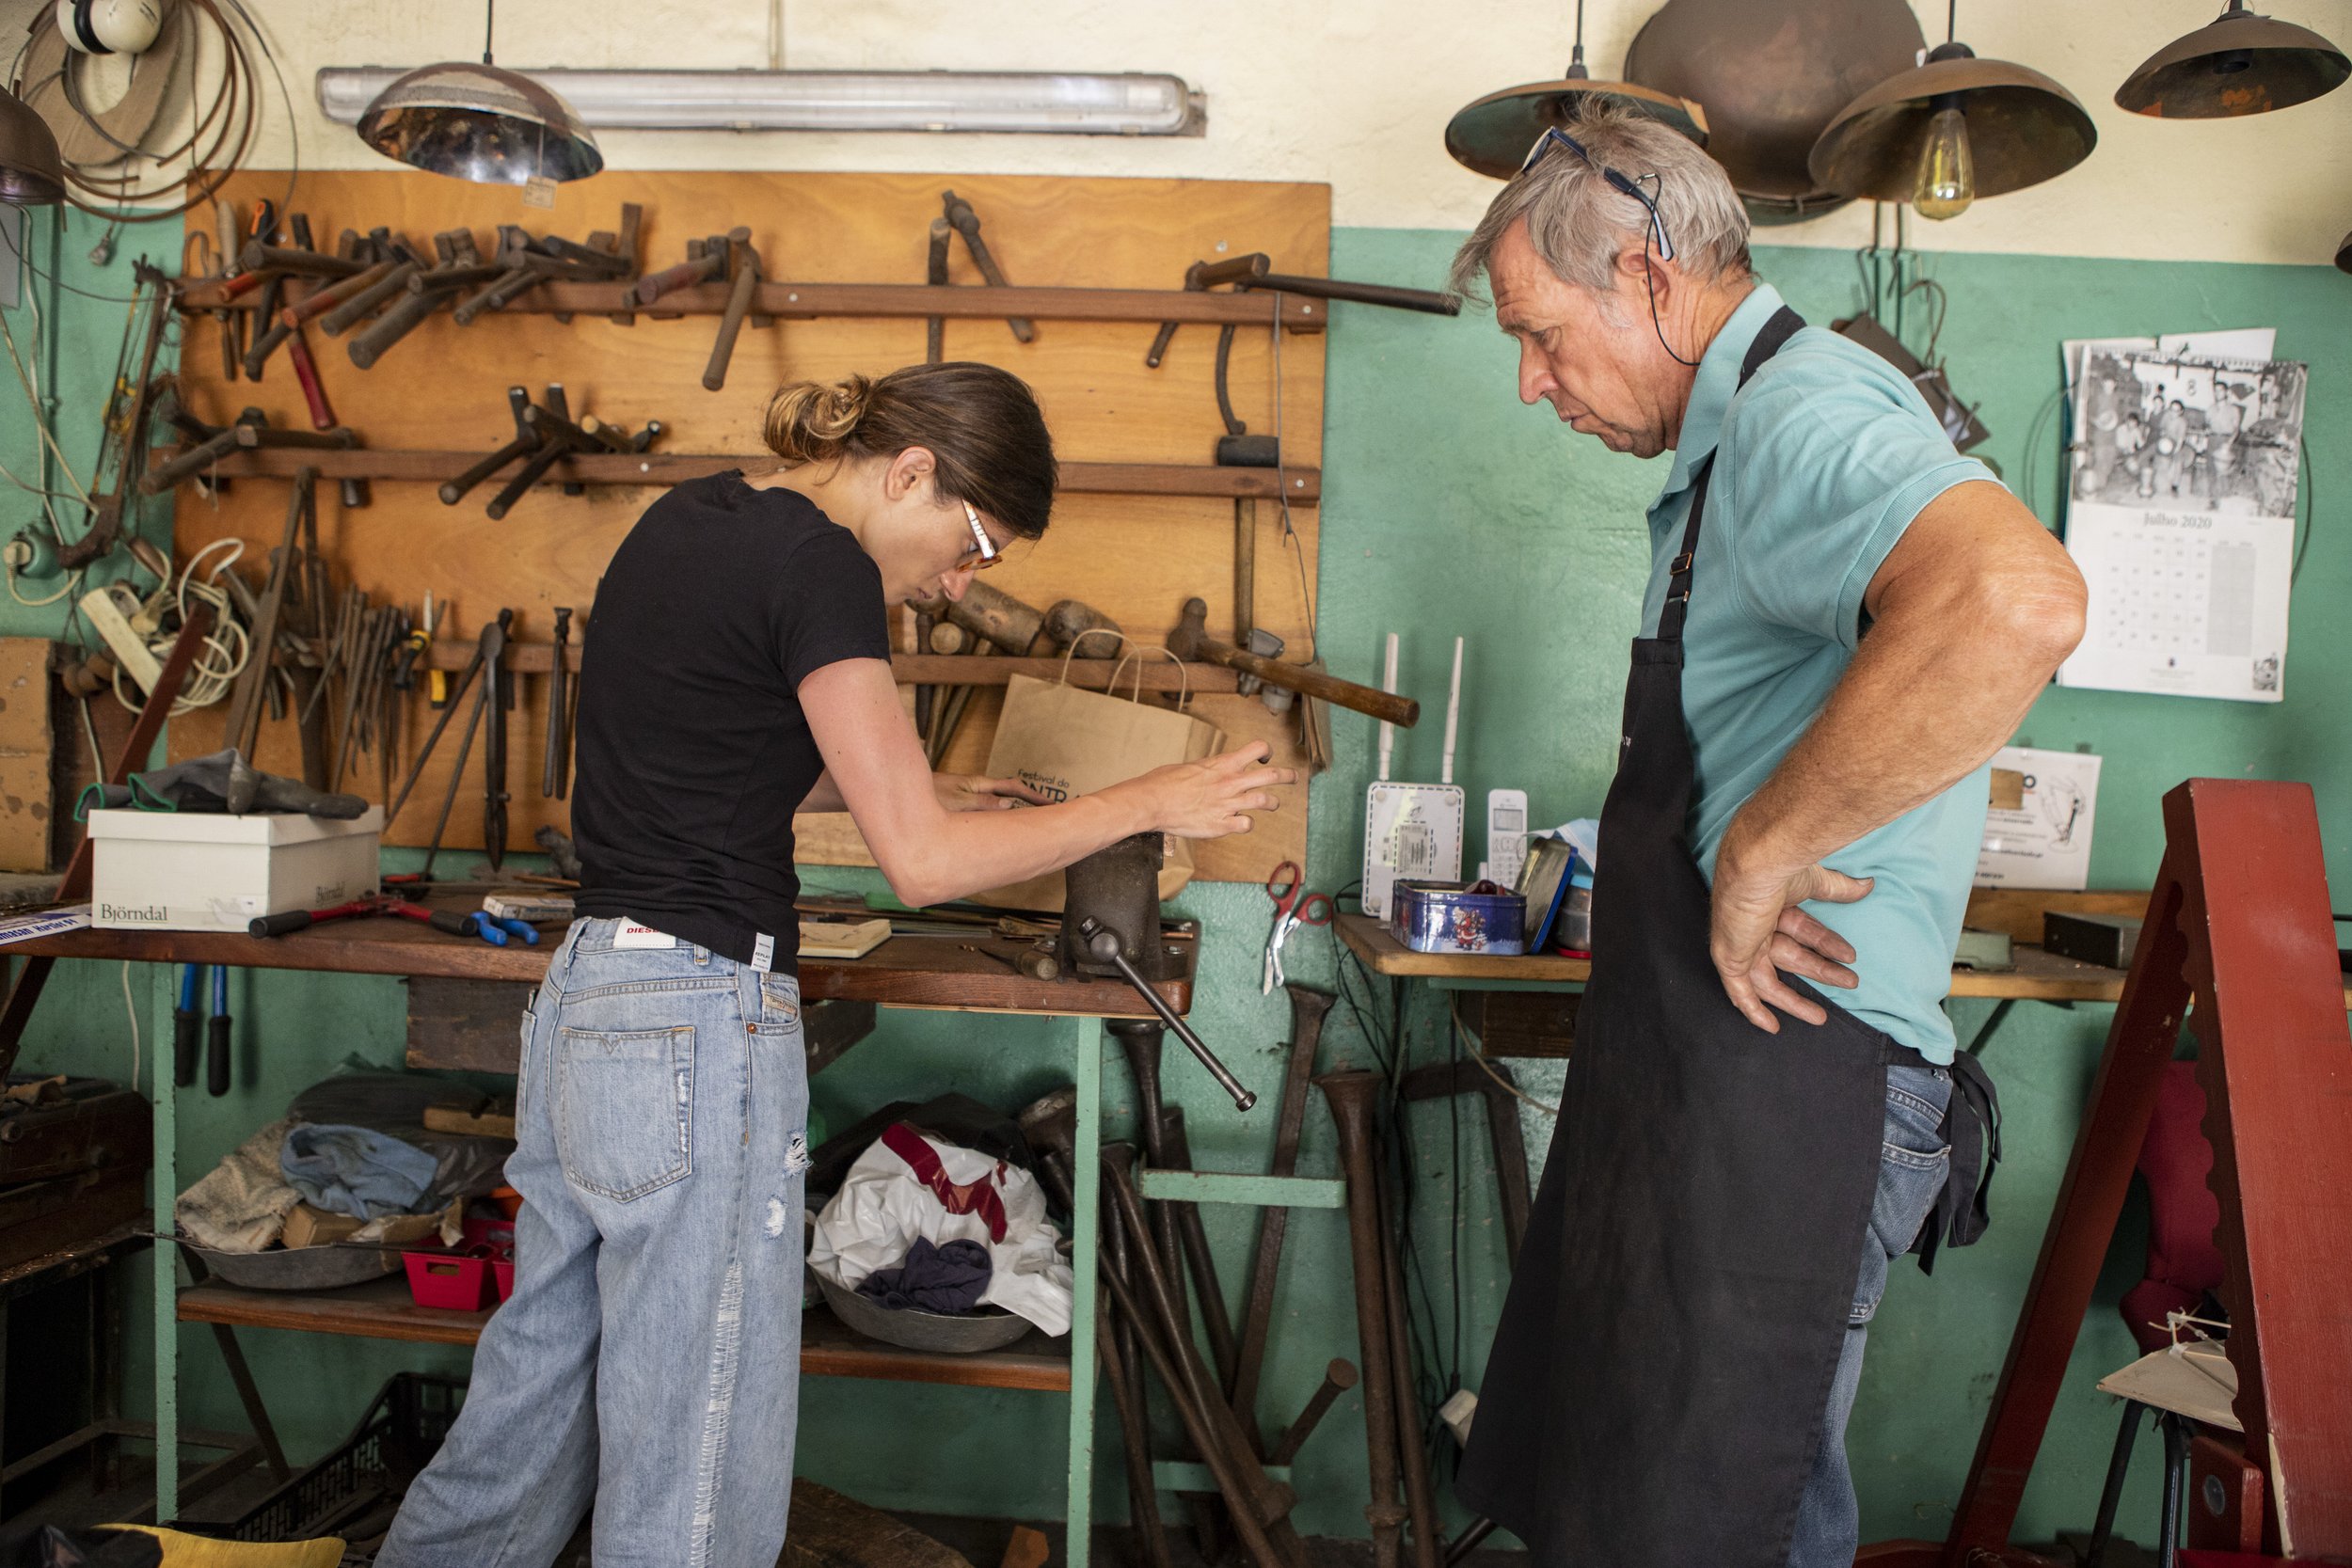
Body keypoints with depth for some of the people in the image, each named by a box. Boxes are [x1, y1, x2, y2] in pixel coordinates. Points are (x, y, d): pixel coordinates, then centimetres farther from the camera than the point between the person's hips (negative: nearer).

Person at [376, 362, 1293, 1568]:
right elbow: (924, 864, -14)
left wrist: (906, 787, 17)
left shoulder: (686, 519, 13)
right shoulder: (819, 563, -13)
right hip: (696, 1027, -9)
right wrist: (1148, 801, -6)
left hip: (580, 1003, 9)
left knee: (531, 1408, 22)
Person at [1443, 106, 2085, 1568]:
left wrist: (1761, 849, -29)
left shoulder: (1799, 410, -18)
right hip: (1697, 1061, 10)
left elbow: (2015, 602, -40)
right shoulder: (1741, 429, 15)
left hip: (1787, 1076, -10)